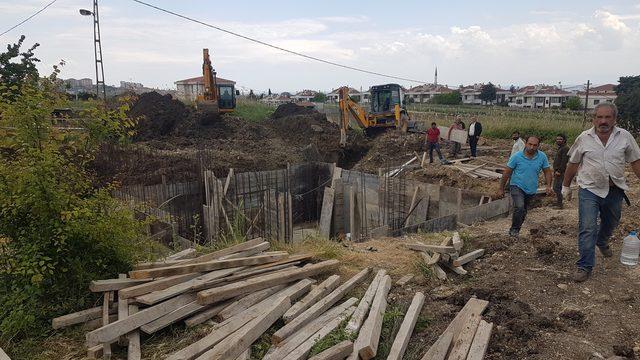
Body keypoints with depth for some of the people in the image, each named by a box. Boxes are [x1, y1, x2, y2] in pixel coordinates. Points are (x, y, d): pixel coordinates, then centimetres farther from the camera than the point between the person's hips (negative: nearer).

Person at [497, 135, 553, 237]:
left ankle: (516, 229, 35)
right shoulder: (517, 156, -12)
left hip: (531, 190, 4)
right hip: (517, 186, -4)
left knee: (523, 212, 16)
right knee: (519, 207, -26)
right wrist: (501, 189, -2)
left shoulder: (542, 157, -6)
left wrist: (548, 186, -9)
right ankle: (514, 229, -7)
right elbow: (507, 172, -5)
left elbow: (547, 171, 6)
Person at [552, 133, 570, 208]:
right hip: (557, 172, 10)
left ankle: (559, 204, -9)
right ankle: (557, 203, 21)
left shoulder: (565, 148, -10)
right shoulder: (560, 148, 21)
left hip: (561, 172, -10)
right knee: (555, 187, 13)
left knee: (557, 188, -12)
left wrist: (559, 171, -20)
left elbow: (564, 161, -18)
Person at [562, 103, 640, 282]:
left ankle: (602, 242, 55)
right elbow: (572, 164, 4)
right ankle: (585, 266, -2)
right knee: (587, 228, -9)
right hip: (589, 190, -3)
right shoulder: (584, 138, -4)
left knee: (610, 224, 23)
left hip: (614, 191, 3)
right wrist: (565, 186, 10)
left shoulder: (625, 136, -2)